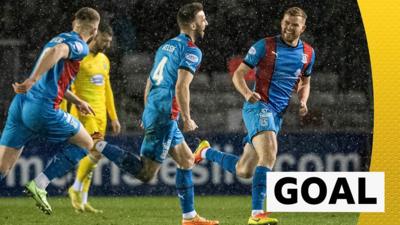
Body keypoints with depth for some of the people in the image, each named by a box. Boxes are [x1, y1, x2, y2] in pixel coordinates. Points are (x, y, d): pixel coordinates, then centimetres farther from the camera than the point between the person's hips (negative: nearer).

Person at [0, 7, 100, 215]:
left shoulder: (60, 38, 26)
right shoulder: (80, 46, -1)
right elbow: (56, 52, -24)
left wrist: (77, 102, 44)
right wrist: (32, 80, -33)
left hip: (20, 104, 7)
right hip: (42, 109, -7)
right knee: (85, 143, 15)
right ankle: (39, 185, 2)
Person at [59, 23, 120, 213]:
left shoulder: (104, 60, 15)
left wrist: (113, 117, 21)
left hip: (100, 114, 8)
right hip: (84, 112, -8)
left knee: (90, 156, 6)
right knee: (96, 152, -18)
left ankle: (82, 201, 10)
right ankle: (76, 188, -1)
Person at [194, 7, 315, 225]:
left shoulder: (308, 53, 9)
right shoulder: (265, 46, -6)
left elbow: (305, 83, 24)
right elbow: (238, 74, -3)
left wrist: (303, 101, 2)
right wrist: (247, 93, -24)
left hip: (278, 114, 6)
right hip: (259, 106, -6)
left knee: (244, 171, 11)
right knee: (269, 155, -28)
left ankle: (207, 152, 38)